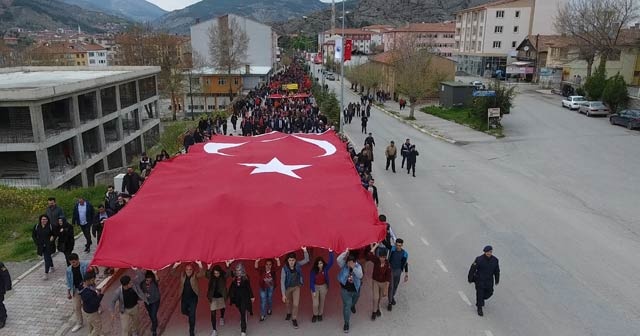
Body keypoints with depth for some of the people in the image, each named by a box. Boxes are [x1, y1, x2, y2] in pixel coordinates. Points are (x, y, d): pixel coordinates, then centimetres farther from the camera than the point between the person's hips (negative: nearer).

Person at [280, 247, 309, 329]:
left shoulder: (297, 265, -17)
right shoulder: (284, 269, -26)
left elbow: (306, 260, -15)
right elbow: (282, 282, -25)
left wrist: (305, 251, -33)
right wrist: (283, 294, -28)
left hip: (296, 287, 1)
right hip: (288, 288, -1)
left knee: (296, 304, -4)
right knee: (288, 302, 22)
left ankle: (294, 319, 17)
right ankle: (289, 313, 52)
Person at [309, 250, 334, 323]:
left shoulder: (325, 268, -17)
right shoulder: (313, 270, -19)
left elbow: (331, 262, -34)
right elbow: (311, 281, -13)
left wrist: (331, 252, -46)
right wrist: (313, 291, -14)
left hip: (323, 287, 2)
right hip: (315, 287, -1)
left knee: (322, 302, 16)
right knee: (315, 303, -1)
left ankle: (320, 314, 38)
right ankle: (315, 315, 26)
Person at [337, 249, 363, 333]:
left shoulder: (358, 266, -15)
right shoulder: (344, 265, -17)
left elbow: (360, 276, -31)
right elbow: (339, 259, -36)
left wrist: (354, 268, -41)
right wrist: (346, 252, -42)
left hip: (356, 289, 3)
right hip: (345, 290, -2)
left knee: (353, 303, 31)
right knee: (347, 306, -3)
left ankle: (352, 306, 68)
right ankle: (346, 323, 10)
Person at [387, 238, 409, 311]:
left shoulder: (404, 253, -13)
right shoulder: (392, 249, -16)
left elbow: (405, 263, -3)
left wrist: (406, 274, -3)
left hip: (398, 270, 2)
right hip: (391, 269, -2)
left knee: (395, 285, 20)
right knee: (390, 286, -1)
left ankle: (392, 297, 47)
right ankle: (390, 302, 12)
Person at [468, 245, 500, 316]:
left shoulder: (495, 260, -7)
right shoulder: (479, 259, -19)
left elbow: (497, 271, 7)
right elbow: (472, 269, -11)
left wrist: (497, 280, 13)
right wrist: (470, 279, -5)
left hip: (489, 281, 4)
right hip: (479, 280, -4)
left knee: (489, 293, 13)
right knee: (480, 294, 2)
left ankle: (482, 299, 45)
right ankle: (479, 309, 18)